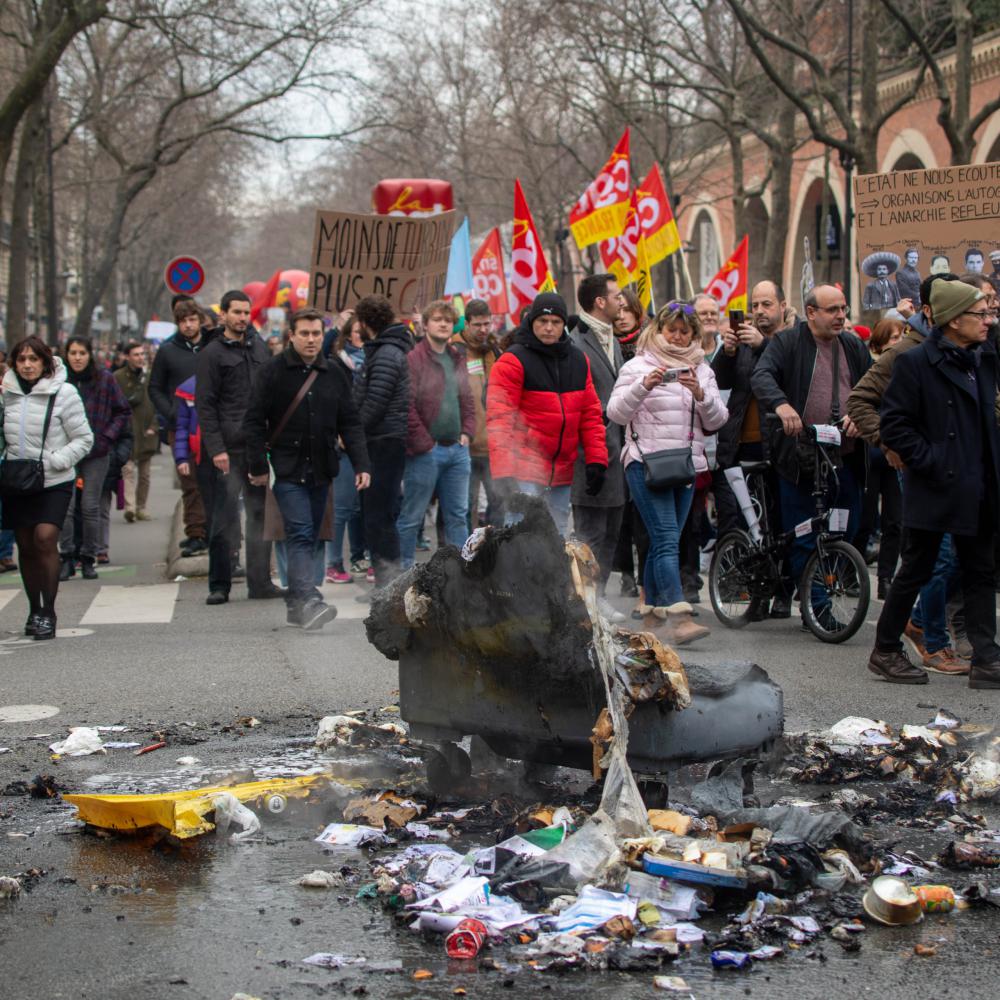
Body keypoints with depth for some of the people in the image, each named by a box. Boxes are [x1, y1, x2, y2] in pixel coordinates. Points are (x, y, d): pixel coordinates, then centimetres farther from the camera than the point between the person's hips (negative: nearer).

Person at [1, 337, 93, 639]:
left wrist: (54, 461, -16)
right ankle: (34, 610, 21)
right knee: (26, 546, 8)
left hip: (54, 483, -4)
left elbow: (84, 439, -4)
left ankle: (48, 612, -11)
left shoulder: (63, 393, -7)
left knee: (45, 538, -17)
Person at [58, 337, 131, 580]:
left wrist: (107, 437, -4)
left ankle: (89, 558, 12)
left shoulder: (105, 380, 0)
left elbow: (124, 412, 6)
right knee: (65, 506, -7)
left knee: (91, 507, 1)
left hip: (97, 453, 0)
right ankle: (67, 558, 1)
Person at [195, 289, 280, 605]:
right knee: (224, 519, -3)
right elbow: (205, 405, -7)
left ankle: (260, 582, 14)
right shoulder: (212, 354, -2)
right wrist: (216, 449, -14)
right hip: (228, 449, -5)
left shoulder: (260, 348, 15)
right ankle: (219, 585, 4)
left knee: (260, 514, 7)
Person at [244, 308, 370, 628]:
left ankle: (296, 607, 17)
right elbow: (254, 422, -3)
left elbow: (350, 424, 11)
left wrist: (360, 464, 1)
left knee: (310, 537, 9)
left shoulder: (335, 375, 10)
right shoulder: (273, 372, -2)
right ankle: (308, 601, -25)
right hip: (287, 470, -5)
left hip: (321, 471, 5)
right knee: (300, 534, -16)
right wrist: (259, 467, -8)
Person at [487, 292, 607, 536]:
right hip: (525, 471, -6)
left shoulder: (578, 360, 12)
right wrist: (505, 470, -21)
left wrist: (596, 459, 6)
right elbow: (499, 417, -13)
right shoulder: (513, 360, -7)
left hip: (562, 470, 6)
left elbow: (590, 413, 15)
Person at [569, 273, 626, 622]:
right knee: (591, 533, -5)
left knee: (610, 531, 12)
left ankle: (598, 595, 20)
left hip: (615, 451, 9)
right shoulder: (575, 343, -12)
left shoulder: (612, 341, 18)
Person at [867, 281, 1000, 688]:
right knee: (916, 572, 3)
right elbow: (894, 425, -13)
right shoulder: (916, 362, -10)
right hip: (935, 488, -7)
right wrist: (930, 463, -16)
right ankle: (885, 651, 16)